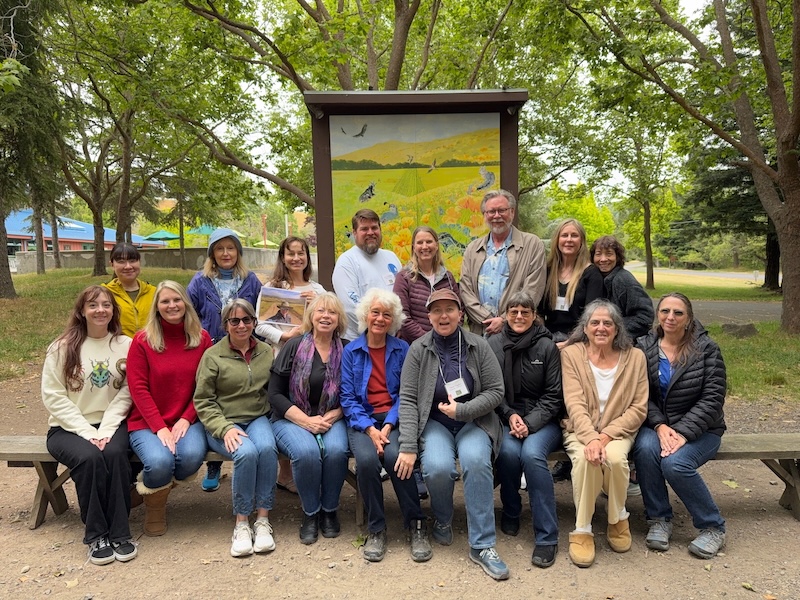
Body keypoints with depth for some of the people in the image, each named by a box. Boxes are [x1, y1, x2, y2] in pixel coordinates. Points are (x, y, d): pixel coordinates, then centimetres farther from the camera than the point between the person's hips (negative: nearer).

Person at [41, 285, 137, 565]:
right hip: (68, 428, 0)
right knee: (89, 458, -31)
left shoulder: (125, 345, 0)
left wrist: (105, 430, -17)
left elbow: (125, 394, -4)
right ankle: (96, 535, -15)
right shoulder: (62, 347, -1)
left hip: (111, 424, 1)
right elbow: (53, 396, -5)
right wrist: (87, 432, -14)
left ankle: (119, 533, -18)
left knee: (115, 454, -31)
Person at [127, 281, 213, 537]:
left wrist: (186, 419, -10)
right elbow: (138, 388, -6)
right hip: (147, 422, -1)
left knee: (192, 457, -28)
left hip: (187, 420, 2)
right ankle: (154, 501, 9)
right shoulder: (142, 340, -2)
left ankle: (160, 485, 8)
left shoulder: (202, 338, 3)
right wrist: (160, 427, -14)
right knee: (160, 462, -29)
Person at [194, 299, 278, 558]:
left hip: (257, 419, 3)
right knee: (247, 453, -32)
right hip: (222, 424, -2)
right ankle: (241, 524, -17)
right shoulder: (213, 356, 0)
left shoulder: (266, 351, 9)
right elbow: (202, 402, -2)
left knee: (267, 448, -31)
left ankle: (263, 520, -20)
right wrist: (225, 429, -15)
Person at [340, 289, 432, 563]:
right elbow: (348, 397, 1)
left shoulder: (402, 349, 6)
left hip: (394, 418, 0)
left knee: (394, 456, -31)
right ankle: (376, 530, -10)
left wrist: (388, 425, -15)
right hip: (362, 419, 0)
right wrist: (370, 429, -14)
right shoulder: (351, 351, 6)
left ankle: (416, 525, -12)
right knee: (367, 459, -30)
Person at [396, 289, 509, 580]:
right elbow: (407, 399, -6)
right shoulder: (418, 349, -3)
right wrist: (408, 446, -15)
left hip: (474, 422, 0)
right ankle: (442, 520, 7)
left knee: (476, 460, -30)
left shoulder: (478, 346, -3)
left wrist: (462, 410, -16)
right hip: (433, 423, 0)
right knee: (438, 467, -28)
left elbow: (495, 392, -1)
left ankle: (482, 545, -17)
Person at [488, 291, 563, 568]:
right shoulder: (493, 345, 2)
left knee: (532, 454, -30)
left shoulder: (547, 347, -1)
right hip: (505, 418, 1)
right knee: (509, 451, -29)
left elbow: (554, 396, -2)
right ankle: (510, 512, 1)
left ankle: (547, 536, -17)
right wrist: (509, 415, -10)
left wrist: (529, 423, -14)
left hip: (542, 420, -1)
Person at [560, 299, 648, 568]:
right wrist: (591, 438, -29)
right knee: (585, 457, -32)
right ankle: (582, 530, -15)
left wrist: (606, 437, -16)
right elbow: (575, 404, -12)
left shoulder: (634, 357, 0)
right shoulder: (571, 354, -3)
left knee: (615, 457, -31)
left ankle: (619, 520, 0)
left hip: (618, 430, 1)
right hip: (580, 430, -1)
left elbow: (638, 409, -3)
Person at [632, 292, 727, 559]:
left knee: (675, 463, -29)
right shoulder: (644, 347, 0)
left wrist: (683, 433, -20)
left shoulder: (706, 349, -6)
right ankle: (659, 519, -8)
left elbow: (712, 399, -10)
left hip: (699, 429, -2)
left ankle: (713, 527, -4)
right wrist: (660, 426, -19)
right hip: (656, 424, 2)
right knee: (645, 449, -29)